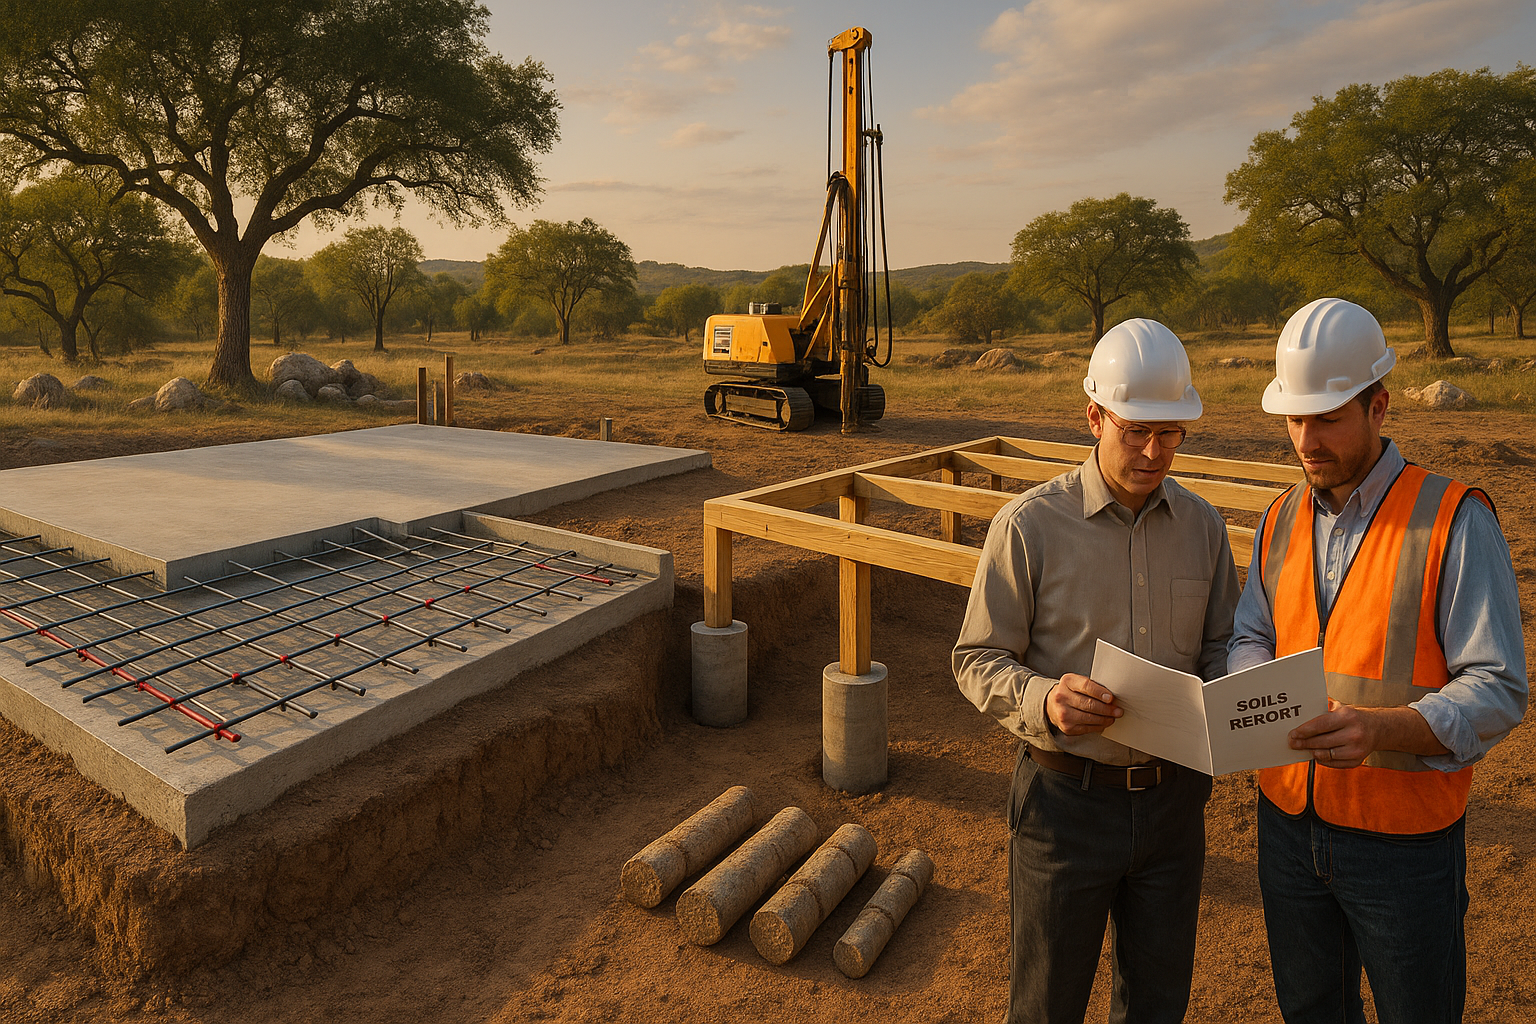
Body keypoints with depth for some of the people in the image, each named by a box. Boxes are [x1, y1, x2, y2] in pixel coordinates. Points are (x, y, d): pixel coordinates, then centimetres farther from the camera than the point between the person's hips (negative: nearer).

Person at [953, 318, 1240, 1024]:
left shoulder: (1202, 526, 3)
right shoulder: (1029, 525, -12)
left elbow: (1219, 643, 12)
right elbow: (976, 660, -9)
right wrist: (1044, 699, -29)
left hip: (1173, 797, 4)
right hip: (1067, 799, -4)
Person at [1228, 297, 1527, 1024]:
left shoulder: (1453, 521, -14)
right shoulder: (1282, 520, 3)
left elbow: (1497, 690, -18)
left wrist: (1382, 728, -35)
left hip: (1403, 837, -4)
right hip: (1289, 821, 5)